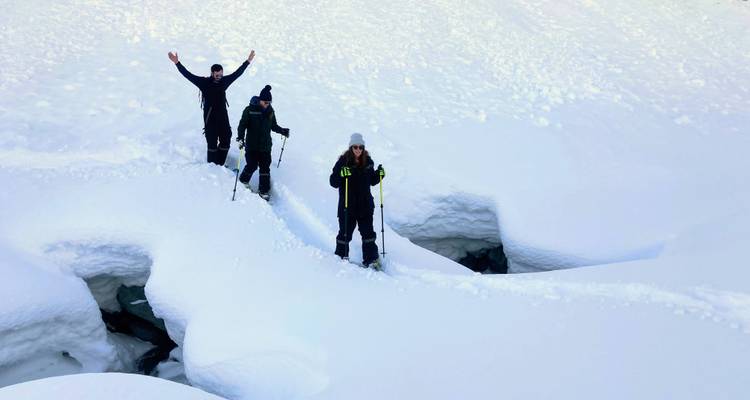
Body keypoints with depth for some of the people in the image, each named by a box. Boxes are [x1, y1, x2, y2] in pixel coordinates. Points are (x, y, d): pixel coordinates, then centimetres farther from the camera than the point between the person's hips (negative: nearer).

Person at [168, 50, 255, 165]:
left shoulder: (224, 81, 6)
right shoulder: (204, 82, -5)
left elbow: (237, 73, 16)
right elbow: (188, 74, -10)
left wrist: (248, 61, 21)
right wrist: (177, 63, -18)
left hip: (223, 117, 5)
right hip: (210, 118, -4)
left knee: (226, 141, 6)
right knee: (212, 143, -3)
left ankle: (220, 164, 20)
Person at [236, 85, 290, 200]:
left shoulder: (270, 111, 3)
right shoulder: (250, 110, -11)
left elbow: (273, 126, 18)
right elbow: (242, 125, -11)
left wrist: (283, 131, 7)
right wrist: (240, 138, -24)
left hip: (266, 146, 4)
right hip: (252, 145, -3)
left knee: (265, 168, 1)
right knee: (252, 166, -2)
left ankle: (263, 191, 11)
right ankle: (244, 181, 30)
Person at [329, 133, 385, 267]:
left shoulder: (368, 162, 4)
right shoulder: (343, 162, -10)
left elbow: (372, 181, 16)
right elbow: (333, 182, -13)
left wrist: (379, 174, -3)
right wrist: (341, 175, -31)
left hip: (365, 205, 4)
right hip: (347, 206, -3)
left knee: (368, 233, 8)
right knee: (345, 233, 6)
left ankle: (371, 259, 18)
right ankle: (341, 257, 24)